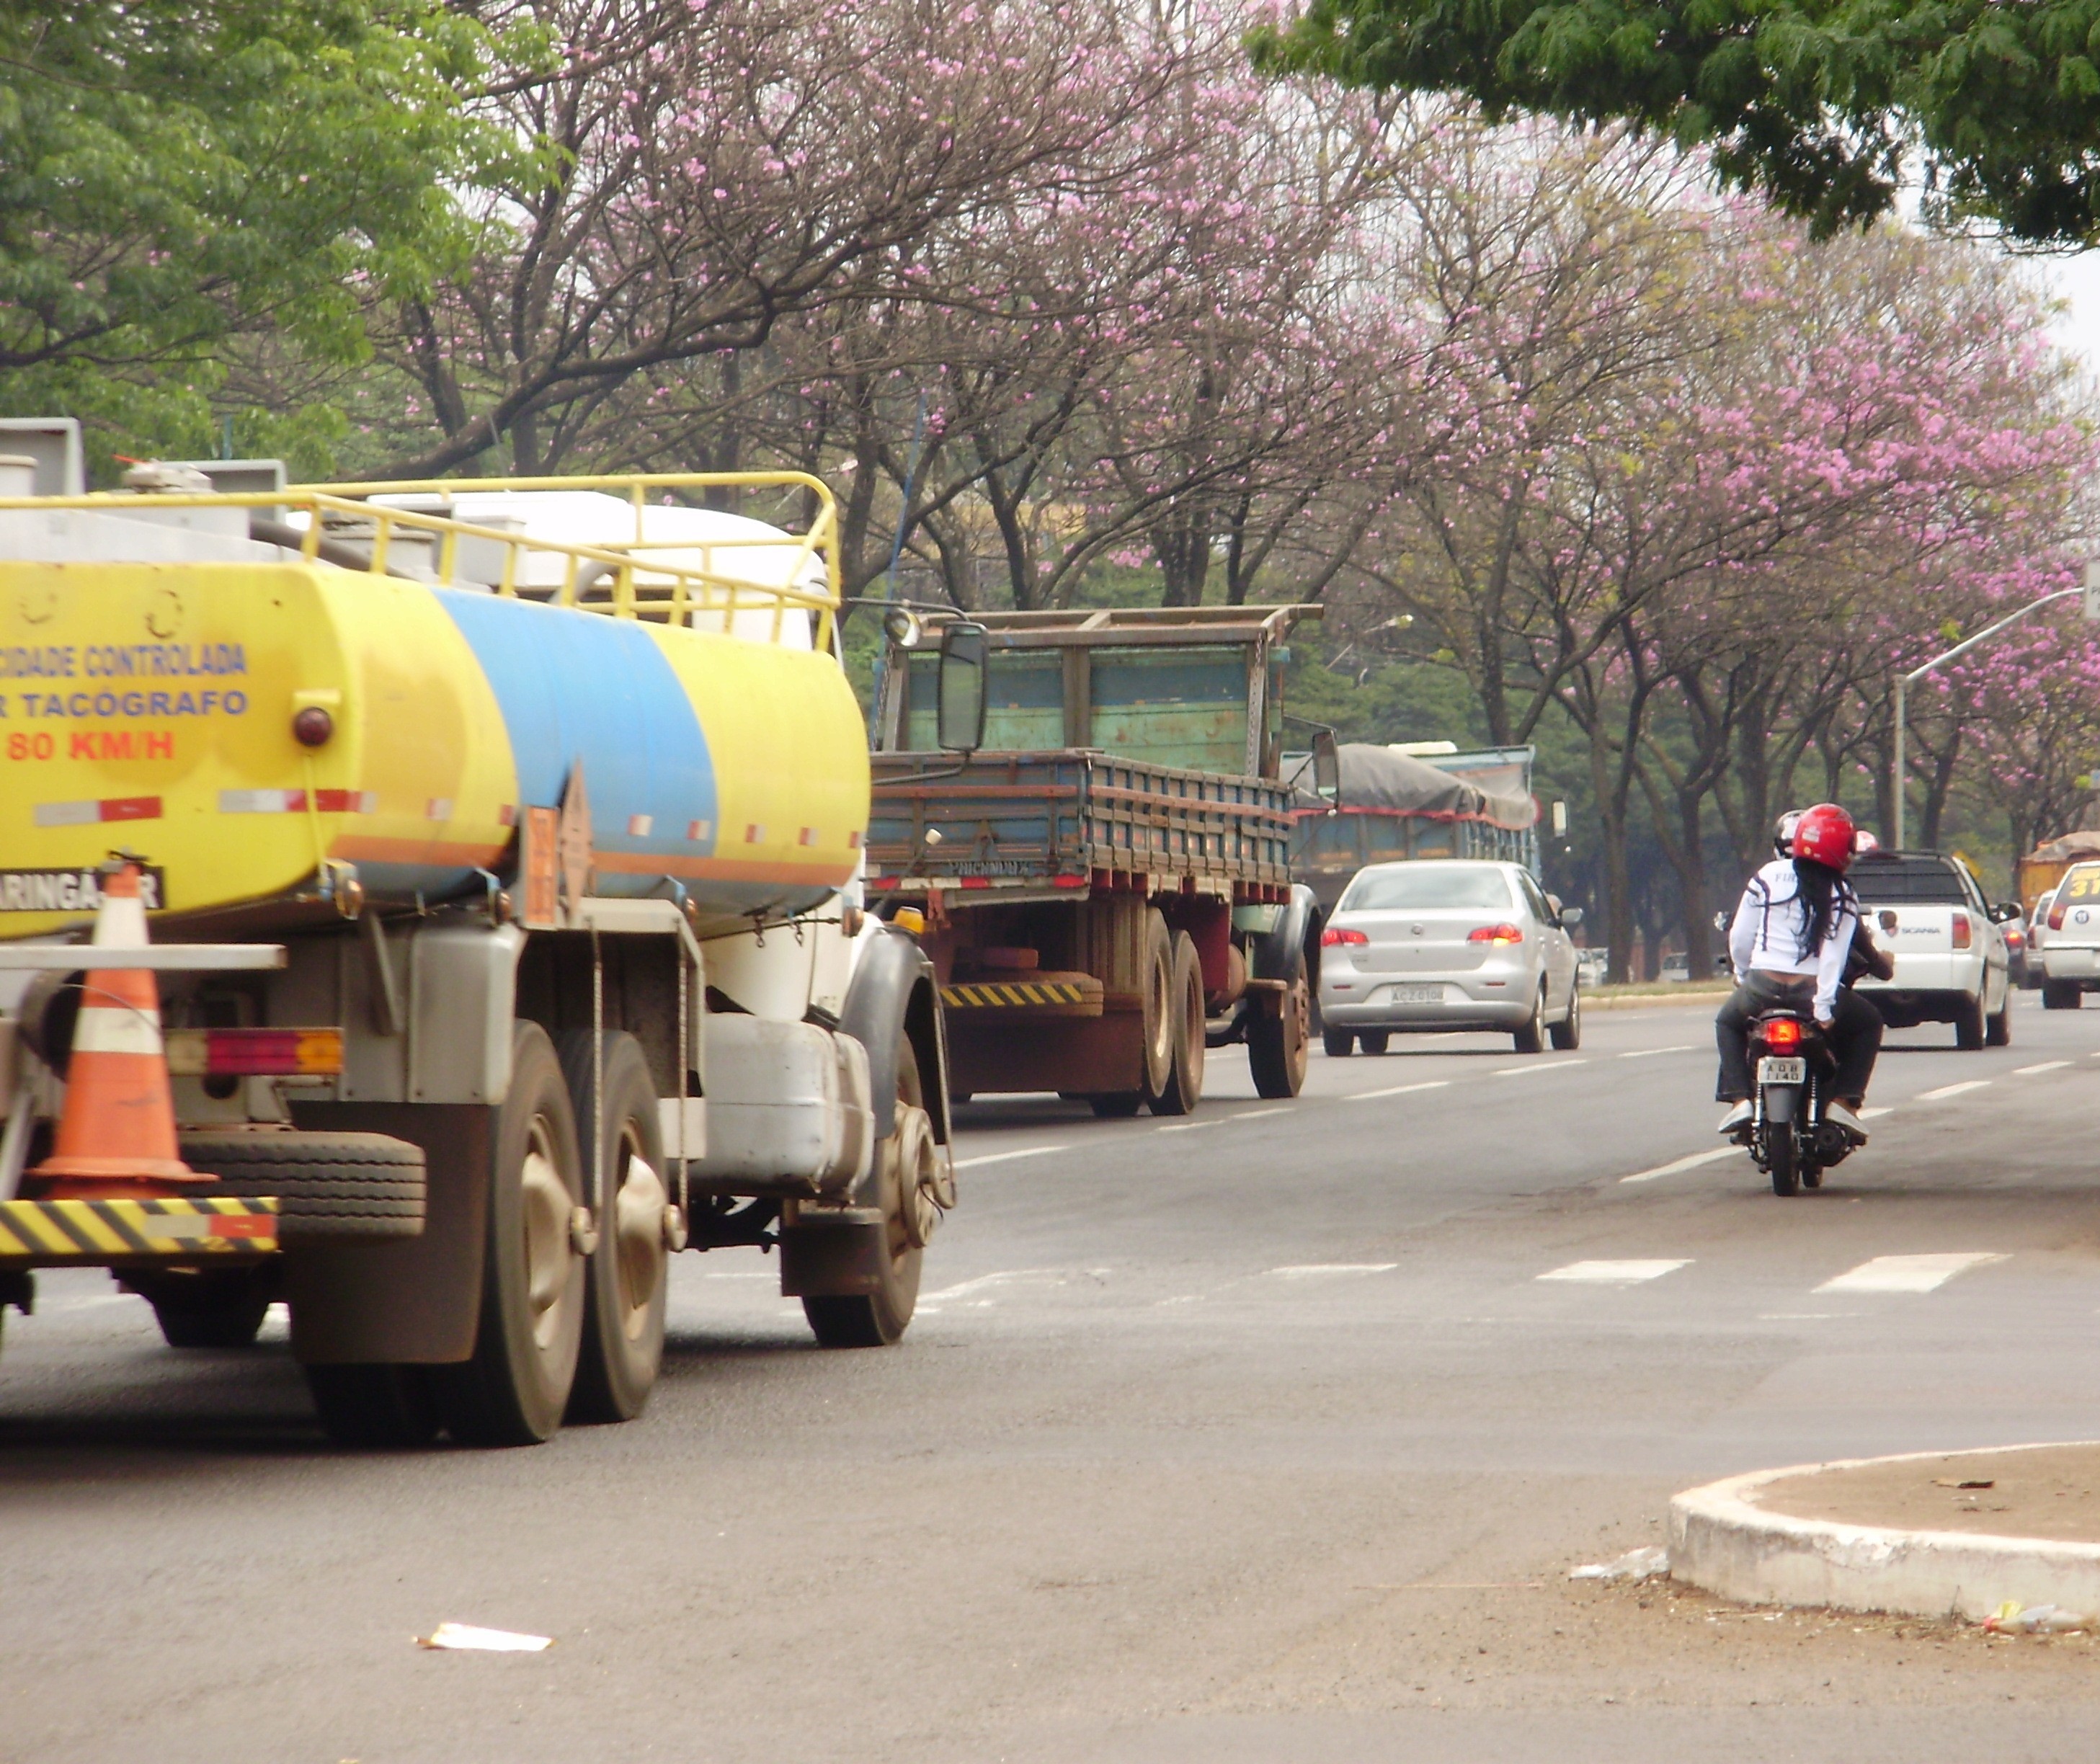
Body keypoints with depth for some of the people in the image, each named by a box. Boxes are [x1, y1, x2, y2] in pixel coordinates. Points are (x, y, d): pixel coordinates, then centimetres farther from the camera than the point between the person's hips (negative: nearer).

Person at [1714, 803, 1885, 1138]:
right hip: (1813, 992, -1)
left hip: (1762, 988, 1)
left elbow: (1739, 938, 6)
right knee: (1868, 1024, 26)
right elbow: (1834, 956, -10)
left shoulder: (1769, 877, 4)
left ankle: (1740, 1100, 12)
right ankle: (1843, 1102, 10)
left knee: (1728, 1023, 33)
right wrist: (1824, 1008, -12)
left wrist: (1743, 975, 23)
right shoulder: (1842, 897, 0)